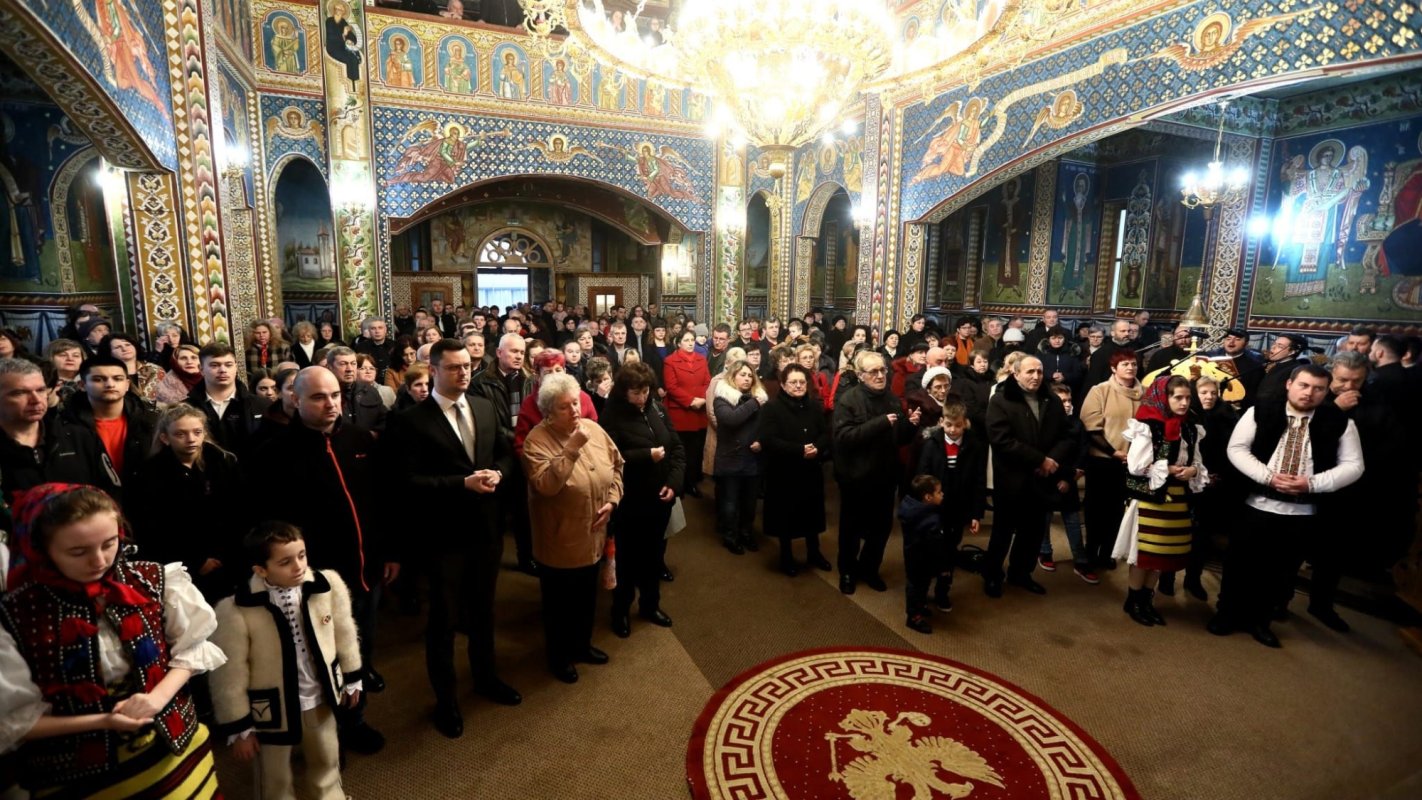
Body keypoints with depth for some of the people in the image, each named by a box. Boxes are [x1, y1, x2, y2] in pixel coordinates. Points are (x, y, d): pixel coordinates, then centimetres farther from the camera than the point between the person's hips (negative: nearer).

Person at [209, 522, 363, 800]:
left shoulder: (328, 584, -20)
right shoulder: (234, 611, -28)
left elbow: (344, 633, -3)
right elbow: (229, 676, -16)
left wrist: (351, 678, 7)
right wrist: (238, 729, -7)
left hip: (320, 697, 3)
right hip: (270, 708, -3)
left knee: (326, 761, 29)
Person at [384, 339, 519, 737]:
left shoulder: (486, 408, 3)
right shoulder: (411, 420, -13)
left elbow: (506, 453, 9)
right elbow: (409, 482, -18)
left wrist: (496, 473, -12)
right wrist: (463, 483, -25)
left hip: (486, 527, 5)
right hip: (444, 533, -5)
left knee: (483, 610, 22)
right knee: (444, 619, 11)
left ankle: (486, 677, 44)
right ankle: (445, 699, 32)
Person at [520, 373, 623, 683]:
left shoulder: (594, 429, -2)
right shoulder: (537, 440, -20)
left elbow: (616, 465, 7)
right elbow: (546, 485, -32)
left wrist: (612, 499, -6)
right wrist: (572, 448, -34)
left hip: (592, 537, 6)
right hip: (559, 543, -6)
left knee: (587, 597, 23)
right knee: (559, 603, 13)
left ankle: (582, 645, 46)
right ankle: (559, 657, 35)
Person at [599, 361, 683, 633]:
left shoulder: (657, 409, 2)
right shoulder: (612, 415, -12)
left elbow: (677, 447, 3)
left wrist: (674, 482, -9)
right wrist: (646, 456, -21)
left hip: (660, 497, 5)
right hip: (630, 501, -5)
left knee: (655, 554, 19)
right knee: (627, 557, 10)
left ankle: (650, 604, 39)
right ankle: (621, 610, 30)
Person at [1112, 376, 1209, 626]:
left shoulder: (1190, 429, 8)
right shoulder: (1148, 426, -12)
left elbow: (1197, 463, 14)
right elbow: (1135, 466, -15)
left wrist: (1193, 470, -7)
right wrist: (1167, 469, -14)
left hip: (1178, 498, 6)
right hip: (1150, 497, -6)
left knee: (1163, 552, 12)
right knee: (1144, 551, 0)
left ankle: (1147, 600, 27)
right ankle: (1133, 601, 17)